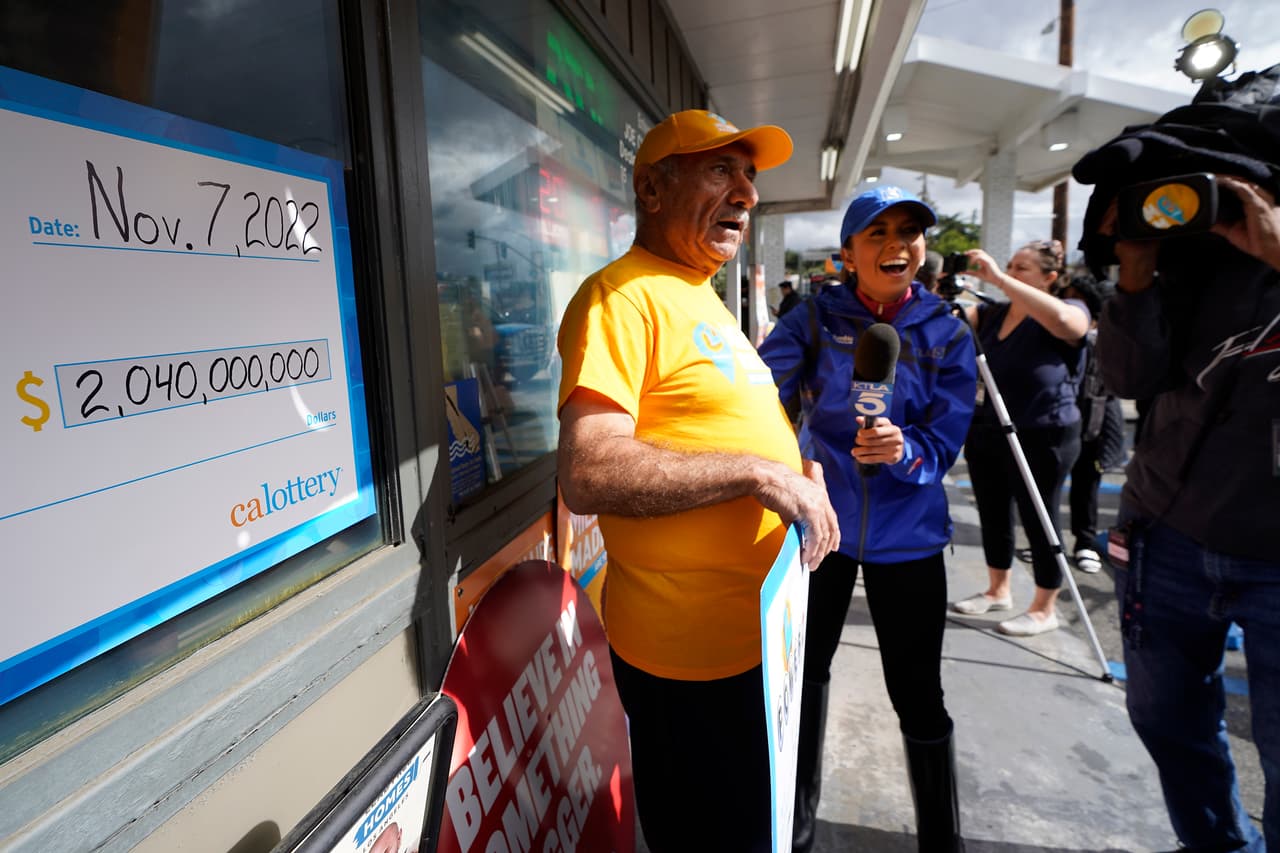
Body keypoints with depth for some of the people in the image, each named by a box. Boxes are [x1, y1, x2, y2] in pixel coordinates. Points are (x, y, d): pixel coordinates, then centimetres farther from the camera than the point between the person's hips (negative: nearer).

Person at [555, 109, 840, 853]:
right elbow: (588, 475, -28)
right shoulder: (622, 296, -17)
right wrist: (758, 471, -24)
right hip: (691, 650, -9)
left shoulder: (701, 297, 14)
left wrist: (799, 473, 3)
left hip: (753, 633, 9)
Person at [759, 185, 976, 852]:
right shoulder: (816, 318, -4)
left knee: (918, 696, 8)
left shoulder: (948, 335, -1)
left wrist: (905, 451, -30)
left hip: (908, 535, 0)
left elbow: (945, 443, -8)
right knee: (804, 673, 16)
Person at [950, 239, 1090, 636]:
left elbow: (1062, 319, -30)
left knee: (1040, 524, 5)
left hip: (1041, 440, -6)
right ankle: (997, 591, 34)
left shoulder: (1071, 313, -8)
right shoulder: (991, 312, 8)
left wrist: (998, 279, -33)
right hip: (985, 433, 6)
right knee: (993, 517, 16)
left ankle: (1044, 609, 22)